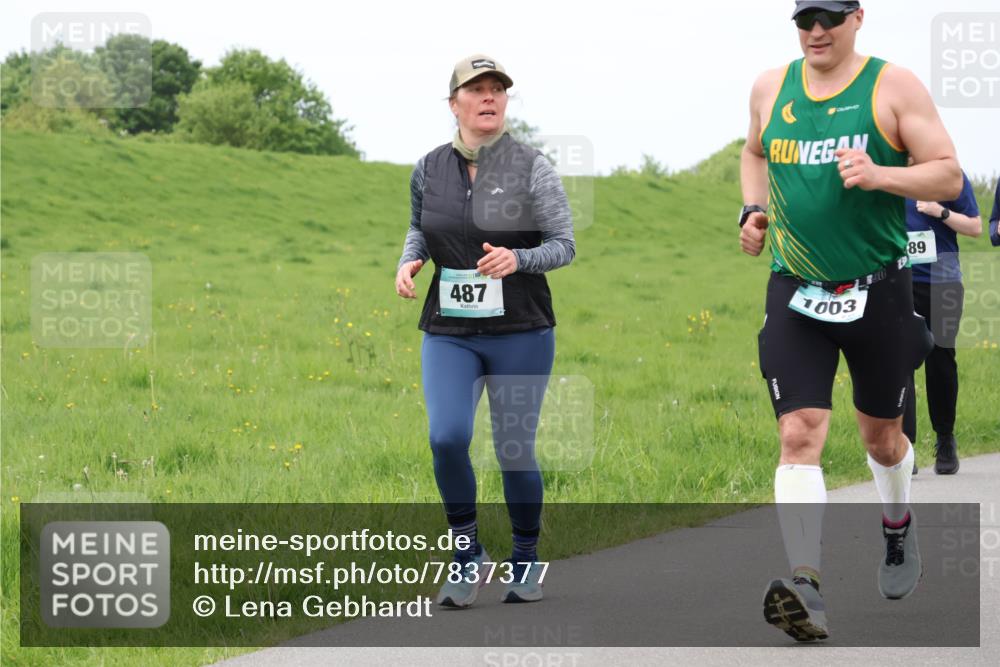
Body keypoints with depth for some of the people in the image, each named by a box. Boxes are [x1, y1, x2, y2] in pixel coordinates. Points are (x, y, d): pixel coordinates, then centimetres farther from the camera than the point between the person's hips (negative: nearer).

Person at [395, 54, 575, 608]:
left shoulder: (531, 167, -5)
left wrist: (518, 260, -22)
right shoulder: (428, 170, 5)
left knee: (515, 450, 2)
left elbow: (564, 244, -3)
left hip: (521, 333, -2)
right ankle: (469, 556, 2)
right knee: (446, 437, -17)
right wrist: (409, 260, 2)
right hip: (449, 333, 2)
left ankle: (525, 561, 24)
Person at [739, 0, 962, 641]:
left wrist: (879, 175, -24)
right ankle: (806, 587, -22)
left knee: (881, 435, 15)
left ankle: (899, 527, 46)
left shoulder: (894, 86, -5)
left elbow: (949, 176, -8)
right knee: (799, 434, -14)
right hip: (795, 294, 2)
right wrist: (755, 211, 9)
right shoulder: (771, 88, 6)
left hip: (878, 292, -1)